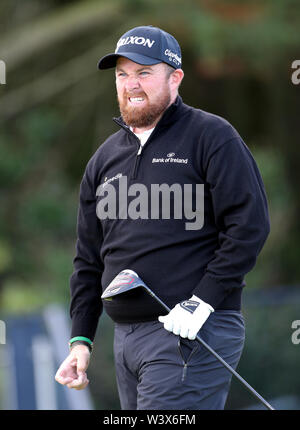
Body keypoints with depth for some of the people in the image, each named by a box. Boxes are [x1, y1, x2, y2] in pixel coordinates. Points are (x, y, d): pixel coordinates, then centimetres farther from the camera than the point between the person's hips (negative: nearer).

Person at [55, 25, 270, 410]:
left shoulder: (211, 137, -2)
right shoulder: (105, 158, 18)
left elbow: (249, 225, -10)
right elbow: (89, 259, 21)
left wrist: (203, 301, -17)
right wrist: (80, 340, 13)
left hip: (194, 334, -7)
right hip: (125, 335, 7)